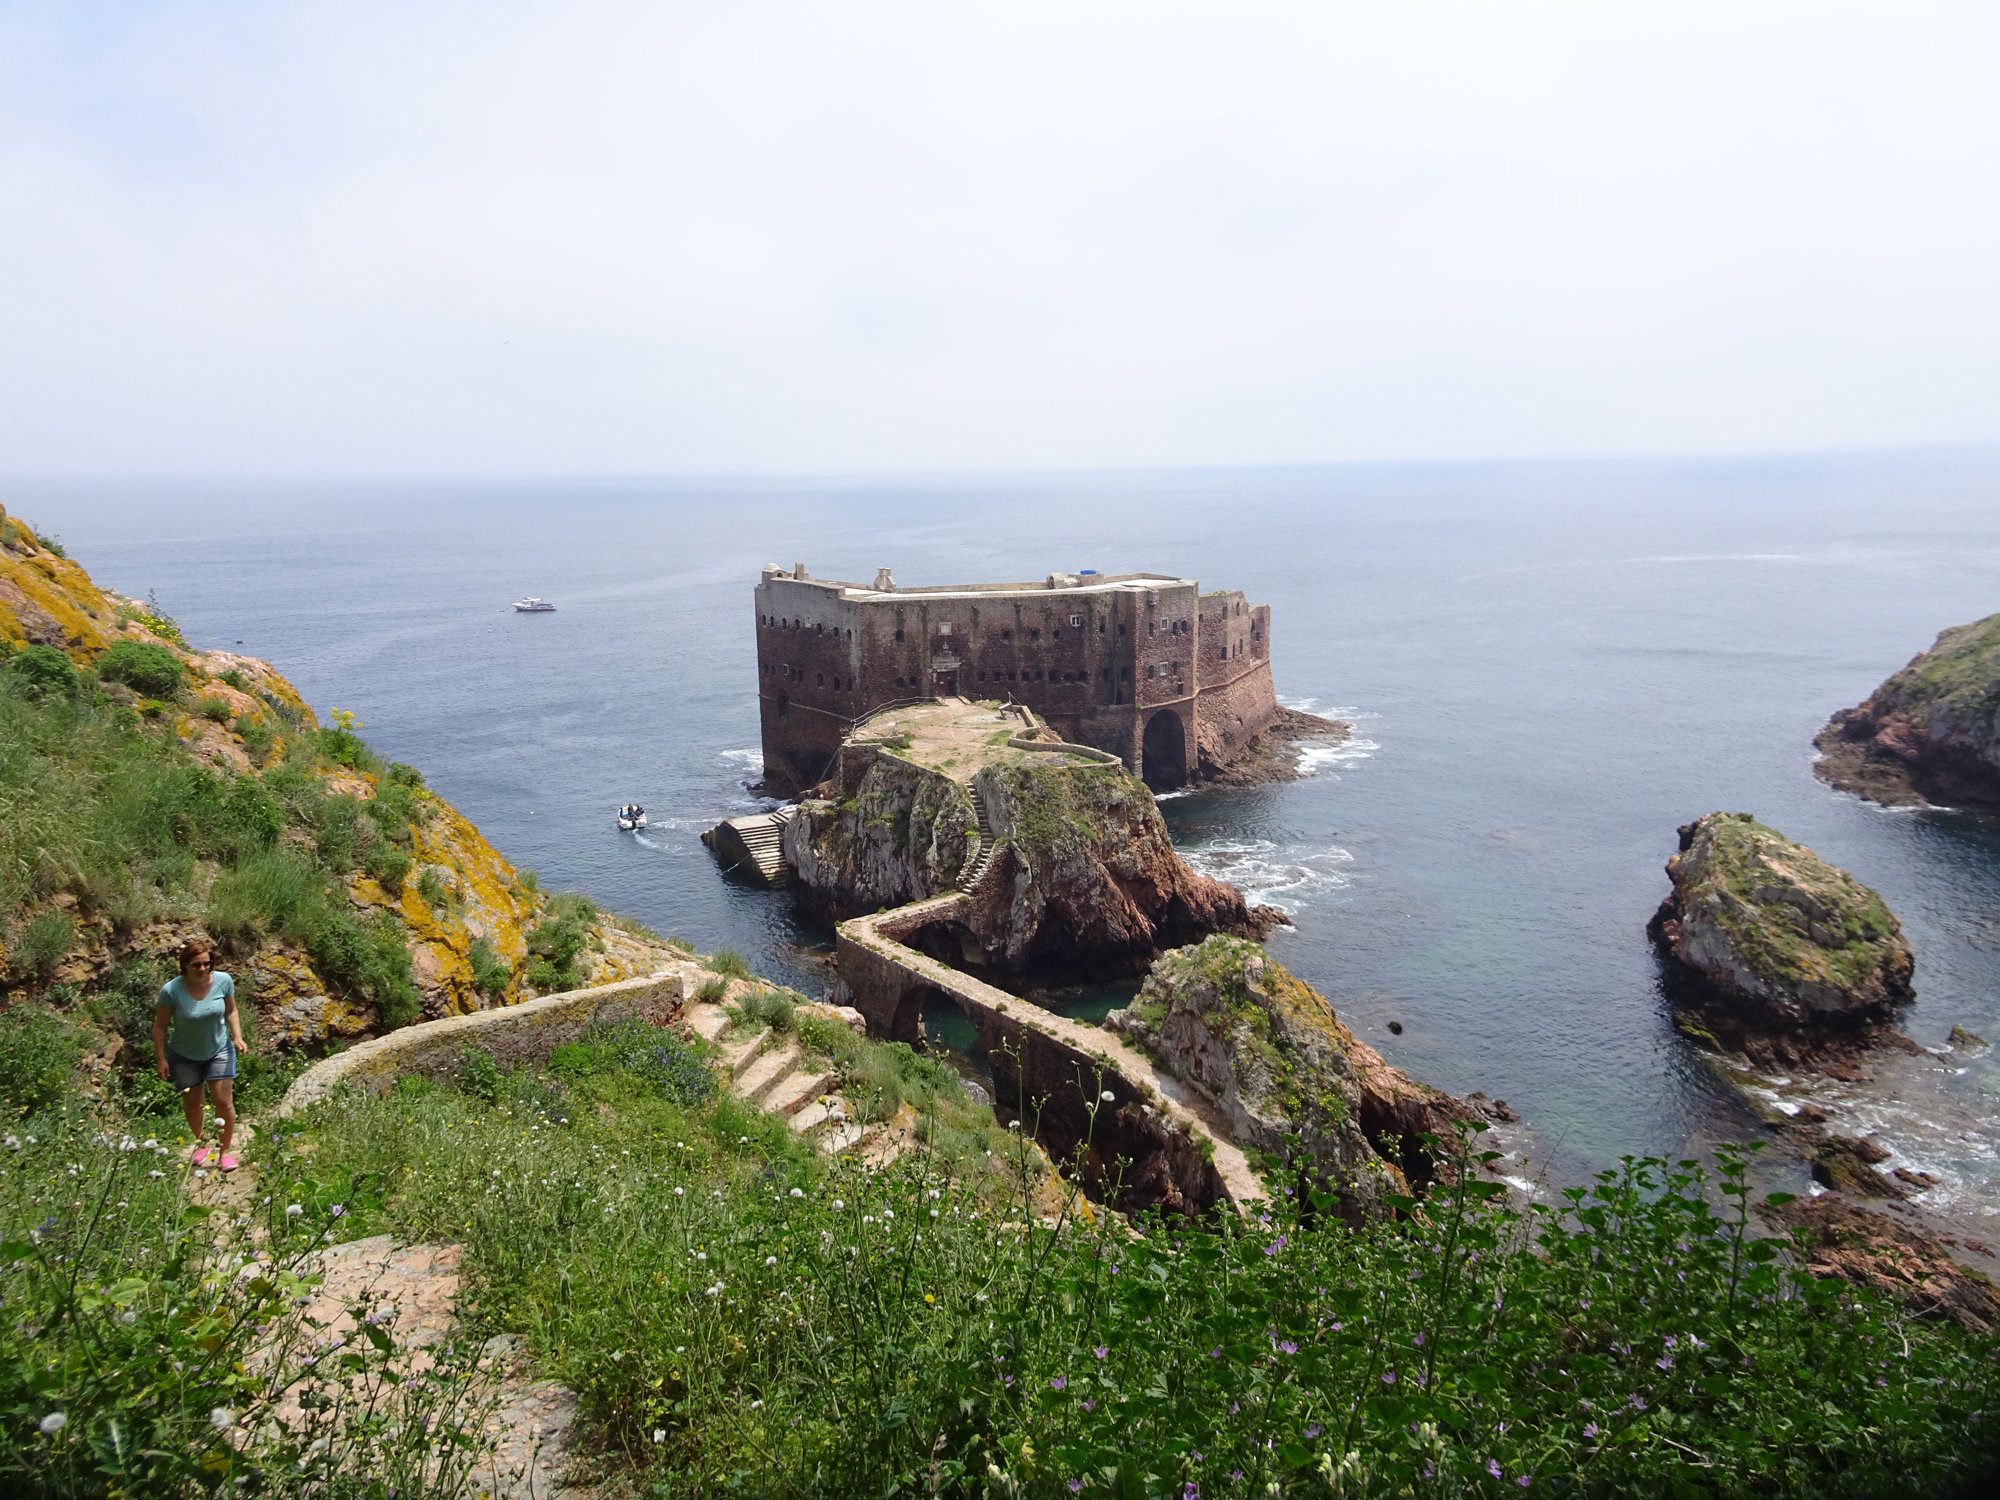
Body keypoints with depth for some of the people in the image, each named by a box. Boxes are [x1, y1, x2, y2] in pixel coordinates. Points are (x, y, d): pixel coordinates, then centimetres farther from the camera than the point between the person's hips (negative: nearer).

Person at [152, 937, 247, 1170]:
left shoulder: (223, 981, -19)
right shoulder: (171, 991, -25)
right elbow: (160, 1026, -12)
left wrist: (237, 1036, -11)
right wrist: (161, 1058, -10)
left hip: (219, 1050, 0)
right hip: (184, 1056, 0)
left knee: (223, 1101, -1)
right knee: (192, 1104, 16)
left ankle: (226, 1150, 15)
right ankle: (202, 1144, 41)